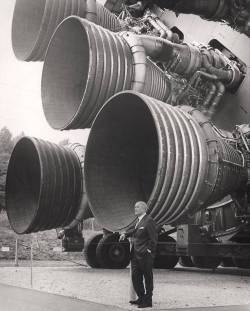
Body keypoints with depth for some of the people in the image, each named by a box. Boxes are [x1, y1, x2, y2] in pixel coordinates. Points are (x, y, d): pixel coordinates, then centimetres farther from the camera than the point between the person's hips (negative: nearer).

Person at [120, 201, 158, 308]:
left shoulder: (149, 221, -14)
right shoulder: (139, 220, 13)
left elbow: (154, 238, -16)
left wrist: (148, 250, -16)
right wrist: (125, 234, 14)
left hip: (145, 256, -9)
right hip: (136, 255, 9)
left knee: (148, 278, 3)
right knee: (135, 277, 13)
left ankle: (147, 301, 12)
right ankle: (141, 298, 26)